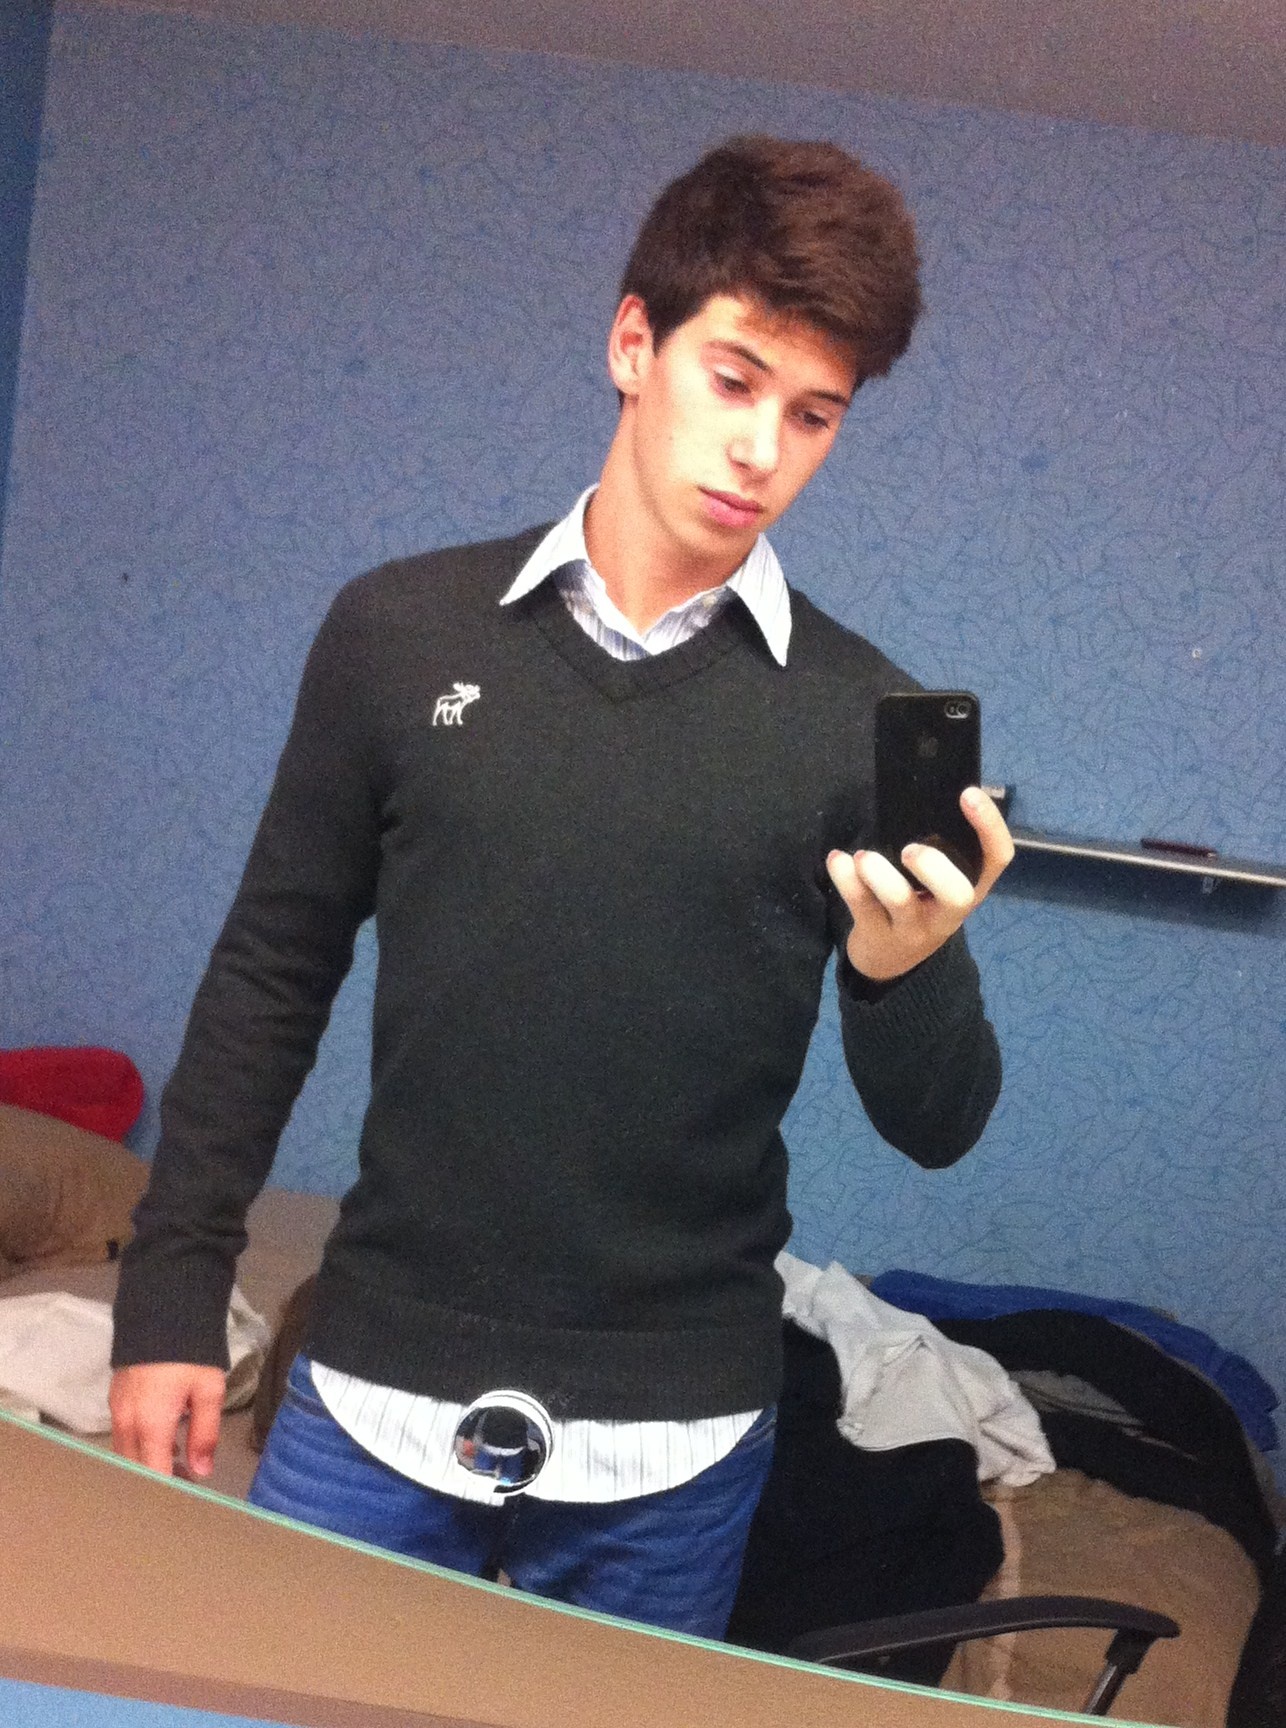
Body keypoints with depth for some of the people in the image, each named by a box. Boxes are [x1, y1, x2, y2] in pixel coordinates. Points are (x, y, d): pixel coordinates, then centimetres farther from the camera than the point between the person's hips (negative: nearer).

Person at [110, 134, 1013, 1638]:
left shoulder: (865, 717, -3)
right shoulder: (399, 631, -1)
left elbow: (936, 1131, -1)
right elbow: (272, 972, 7)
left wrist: (904, 969, -22)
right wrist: (171, 1294, 5)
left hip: (669, 1453, 0)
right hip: (373, 1399, 1)